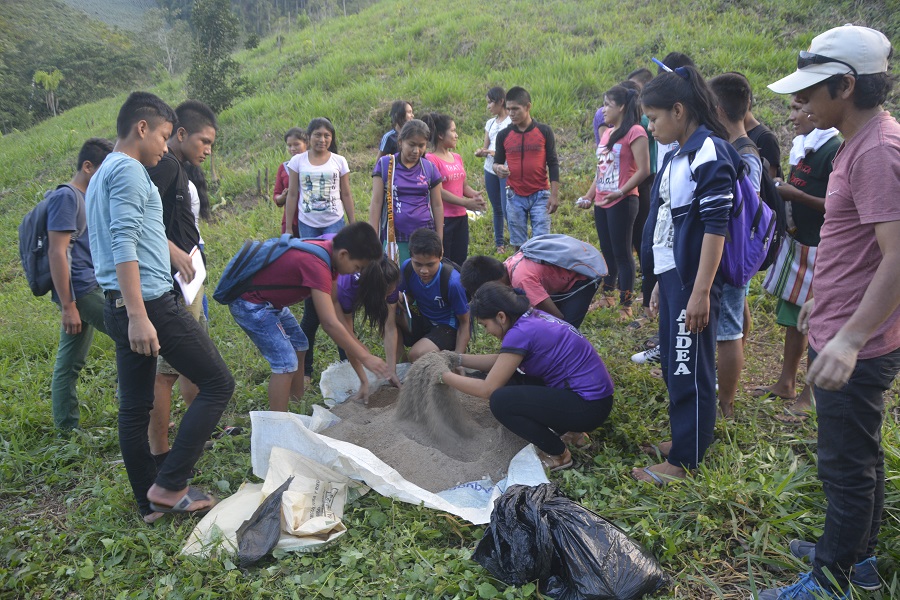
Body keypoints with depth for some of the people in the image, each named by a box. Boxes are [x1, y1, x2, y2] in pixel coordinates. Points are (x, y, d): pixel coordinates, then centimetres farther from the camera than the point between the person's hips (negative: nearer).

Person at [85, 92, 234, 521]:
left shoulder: (101, 176, 21)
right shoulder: (129, 171, -10)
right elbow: (124, 246, -20)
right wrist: (139, 317, -25)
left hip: (119, 308, 10)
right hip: (151, 304, -10)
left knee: (134, 408, 12)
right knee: (217, 383, -3)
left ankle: (151, 502, 21)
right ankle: (168, 485, -2)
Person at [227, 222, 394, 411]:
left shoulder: (328, 250, -3)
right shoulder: (317, 264, -32)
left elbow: (333, 308, 5)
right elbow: (330, 324, -33)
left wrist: (360, 348, 5)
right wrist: (365, 357, -26)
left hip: (270, 301, 10)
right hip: (249, 304, -10)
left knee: (299, 345, 19)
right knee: (286, 363, -14)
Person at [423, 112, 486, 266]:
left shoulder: (457, 158, 12)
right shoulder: (431, 159, -12)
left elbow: (464, 185, 14)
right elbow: (438, 191, -18)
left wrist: (475, 195, -8)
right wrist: (465, 203, -22)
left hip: (461, 217, 8)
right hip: (442, 218, -7)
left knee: (460, 262, 12)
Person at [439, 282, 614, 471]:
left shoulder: (521, 333, -21)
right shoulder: (532, 316, 5)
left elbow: (487, 390, -16)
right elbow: (501, 361, 18)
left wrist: (446, 377, -4)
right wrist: (459, 359, 13)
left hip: (590, 406, -10)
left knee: (501, 401, -18)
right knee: (507, 379, 12)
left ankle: (557, 454, 2)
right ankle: (570, 432, 16)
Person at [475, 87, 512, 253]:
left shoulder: (512, 121, -6)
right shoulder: (490, 123, 14)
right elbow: (486, 147, 16)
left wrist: (497, 153, -20)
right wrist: (480, 152, -7)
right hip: (490, 170, 6)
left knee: (506, 209, -11)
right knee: (496, 208, 12)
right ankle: (499, 242, 21)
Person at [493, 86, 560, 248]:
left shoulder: (544, 131, -1)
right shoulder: (503, 135, 3)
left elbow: (553, 164, 1)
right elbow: (497, 162, 11)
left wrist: (554, 195, -5)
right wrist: (498, 168, -14)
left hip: (540, 196, -2)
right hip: (515, 197, 2)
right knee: (519, 244, 7)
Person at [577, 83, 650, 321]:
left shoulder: (634, 132, -11)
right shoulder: (607, 132, 15)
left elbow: (643, 170, -17)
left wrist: (621, 192, -24)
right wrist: (590, 194, 15)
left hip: (621, 203, -8)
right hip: (601, 203, 8)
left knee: (622, 253, -2)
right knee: (607, 251, 16)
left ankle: (626, 305, 7)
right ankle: (607, 295, 28)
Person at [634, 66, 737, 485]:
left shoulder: (710, 153, -14)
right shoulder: (678, 154, 14)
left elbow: (715, 227, -19)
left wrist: (701, 292, -21)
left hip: (692, 279, -9)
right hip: (670, 274, 9)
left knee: (689, 368, -1)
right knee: (673, 363, 15)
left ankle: (684, 459, 9)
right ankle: (684, 438, 29)